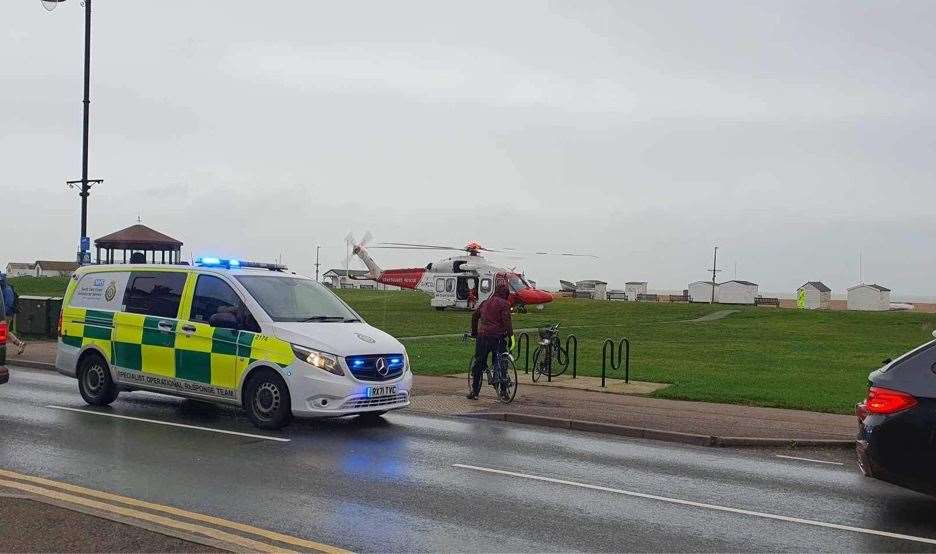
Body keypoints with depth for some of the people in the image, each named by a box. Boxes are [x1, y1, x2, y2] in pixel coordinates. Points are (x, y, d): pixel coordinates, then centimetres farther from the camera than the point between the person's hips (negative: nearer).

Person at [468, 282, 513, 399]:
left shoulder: (485, 302, 16)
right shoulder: (504, 304, -3)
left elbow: (475, 316, 23)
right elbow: (506, 320, -14)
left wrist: (474, 332, 31)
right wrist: (510, 335, -12)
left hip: (482, 336, 5)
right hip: (497, 337, -5)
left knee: (479, 363, 12)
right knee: (499, 363, 3)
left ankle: (474, 390, 13)